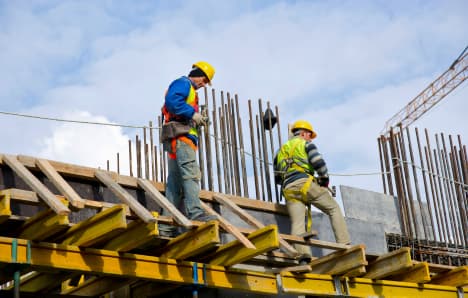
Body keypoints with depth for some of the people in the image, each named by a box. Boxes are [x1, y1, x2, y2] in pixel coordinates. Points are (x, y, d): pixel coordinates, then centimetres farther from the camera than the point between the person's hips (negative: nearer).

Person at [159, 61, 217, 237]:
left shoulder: (189, 90, 32)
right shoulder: (183, 83, 3)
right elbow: (172, 101, -17)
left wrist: (198, 121, 12)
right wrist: (193, 114, -14)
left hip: (179, 140, 10)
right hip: (180, 135, -10)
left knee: (175, 182, 4)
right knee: (191, 173, -22)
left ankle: (167, 226, 1)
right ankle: (195, 213, -35)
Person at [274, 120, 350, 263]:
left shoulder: (281, 150, 30)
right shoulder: (305, 144, 12)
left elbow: (277, 178, 29)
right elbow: (319, 163, -3)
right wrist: (325, 180, 10)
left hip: (288, 190, 5)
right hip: (306, 183, -4)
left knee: (297, 223, -8)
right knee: (334, 209, 6)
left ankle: (303, 255, -30)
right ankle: (344, 245, -6)